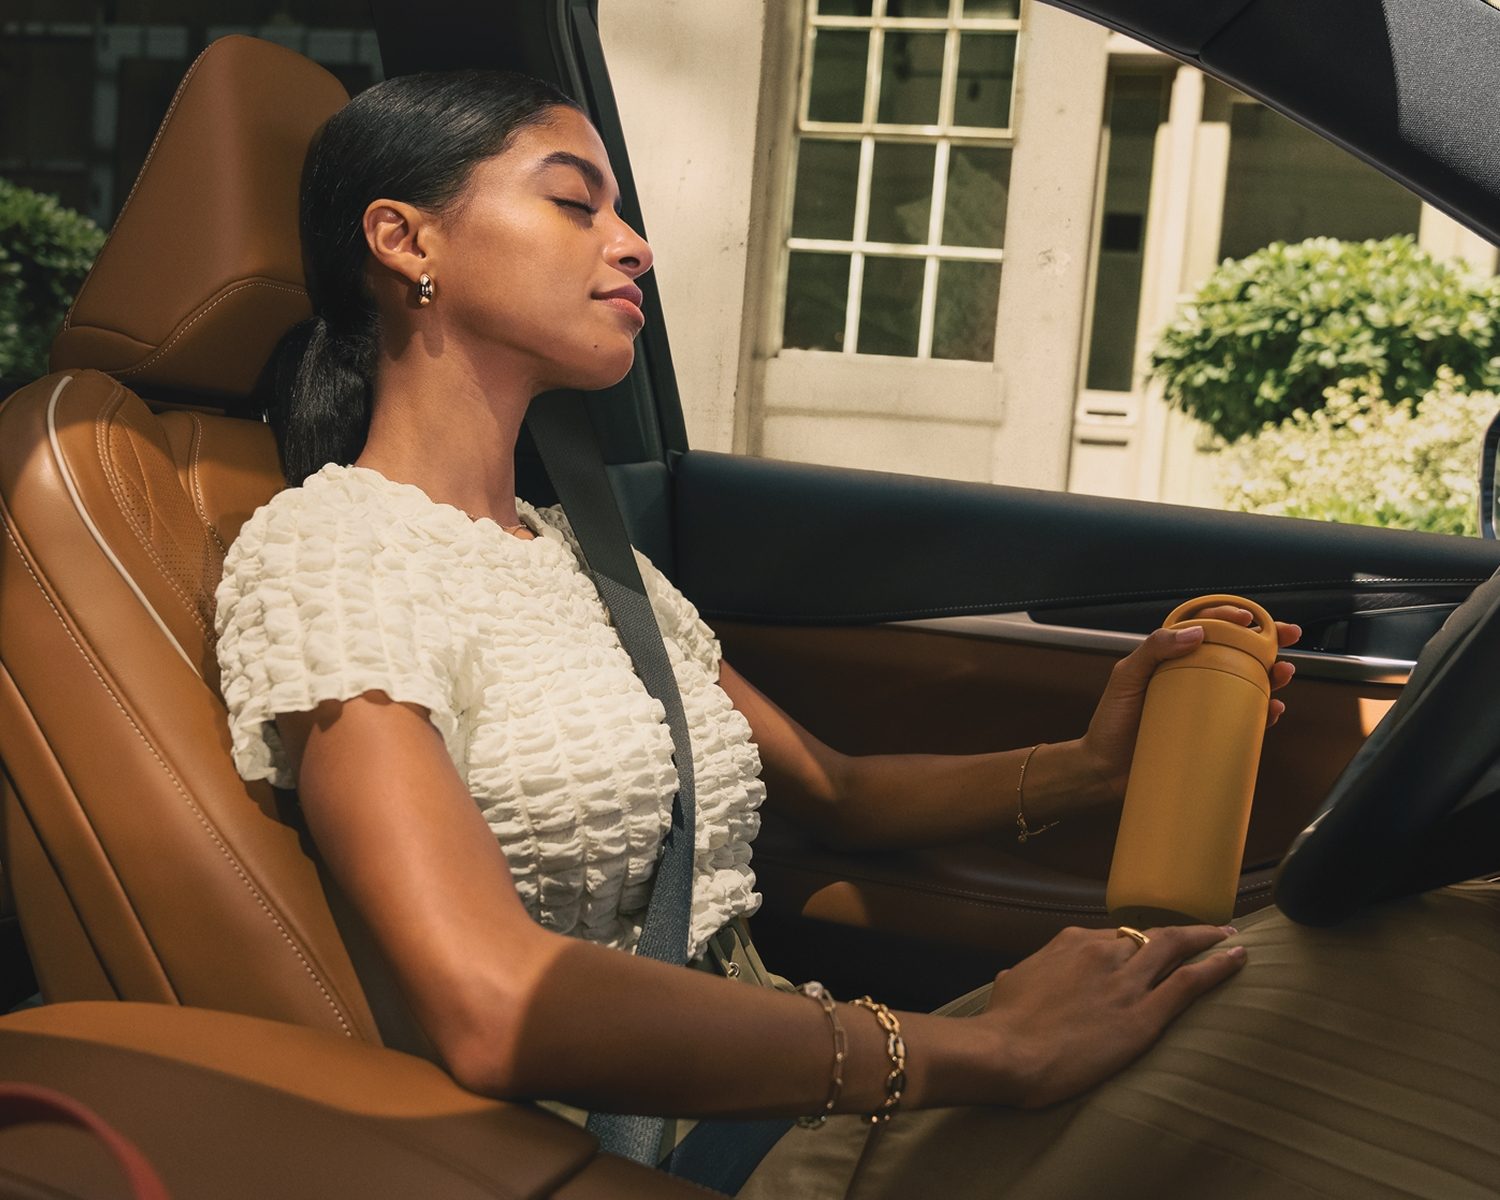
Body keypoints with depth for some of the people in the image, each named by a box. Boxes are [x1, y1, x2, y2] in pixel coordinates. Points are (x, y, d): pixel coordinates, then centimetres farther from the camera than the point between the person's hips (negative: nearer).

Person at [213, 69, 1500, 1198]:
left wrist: (1089, 766, 2)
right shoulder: (322, 552, -10)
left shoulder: (579, 556, 17)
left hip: (784, 1076, 8)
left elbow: (835, 794, 21)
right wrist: (988, 1049, -24)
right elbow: (497, 1008, -25)